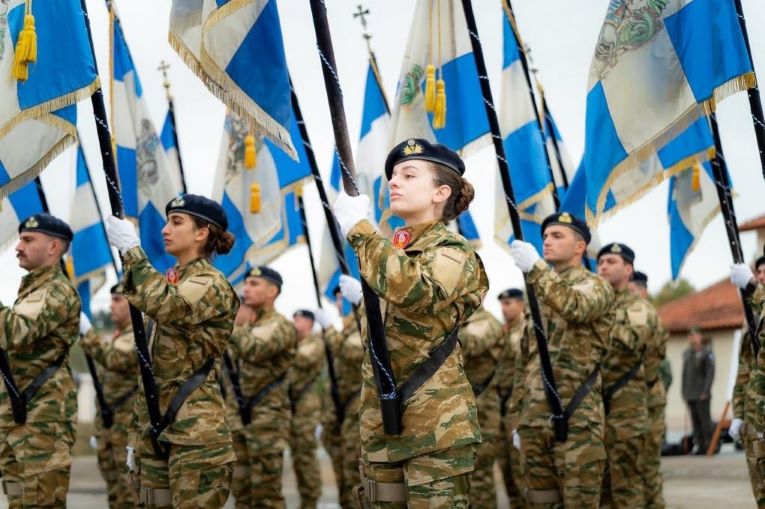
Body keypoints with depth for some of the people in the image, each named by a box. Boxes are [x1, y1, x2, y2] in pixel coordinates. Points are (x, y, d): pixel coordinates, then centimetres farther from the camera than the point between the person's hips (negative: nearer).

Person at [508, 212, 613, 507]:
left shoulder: (594, 286, 0)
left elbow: (575, 308, -26)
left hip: (576, 416, -7)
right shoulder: (541, 292, 21)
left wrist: (535, 269, -32)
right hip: (535, 415, 7)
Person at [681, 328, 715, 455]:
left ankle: (708, 445, -2)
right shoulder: (686, 353, 15)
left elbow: (710, 373, -9)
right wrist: (684, 392, 13)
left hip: (702, 395, -6)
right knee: (695, 420, 7)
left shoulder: (707, 352, -5)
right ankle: (700, 445, 11)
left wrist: (706, 391, -15)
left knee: (704, 419, -5)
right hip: (690, 395, 6)